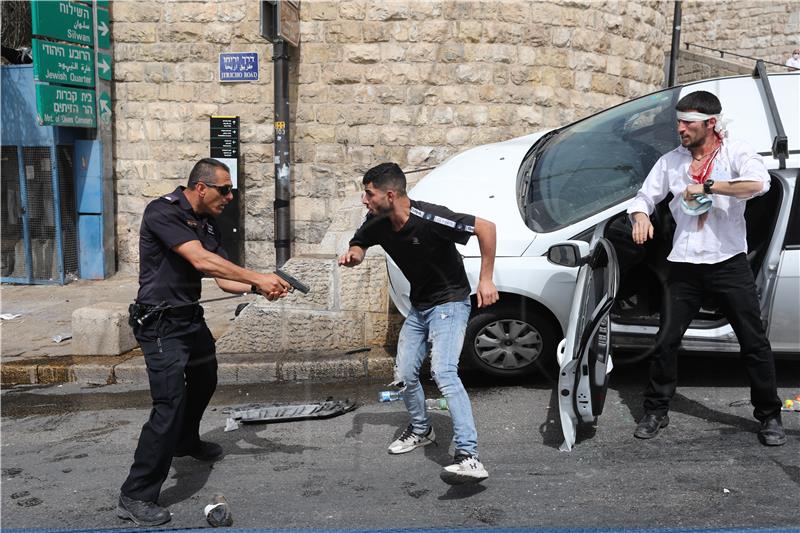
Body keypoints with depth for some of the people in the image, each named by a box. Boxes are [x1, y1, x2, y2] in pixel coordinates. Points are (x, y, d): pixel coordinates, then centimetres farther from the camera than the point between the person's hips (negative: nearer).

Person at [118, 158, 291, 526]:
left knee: (204, 382, 26)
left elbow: (223, 279, 6)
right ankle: (135, 496, -3)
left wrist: (258, 289, -12)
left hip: (190, 317, 9)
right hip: (161, 323, -9)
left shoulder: (208, 224, 7)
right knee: (170, 405, -14)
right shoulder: (164, 212, -19)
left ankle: (186, 442, 53)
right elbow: (201, 260, -31)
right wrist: (257, 278, -29)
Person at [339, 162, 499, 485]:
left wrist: (486, 279, -25)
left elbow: (485, 227, -25)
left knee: (443, 372, -25)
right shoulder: (378, 224, -7)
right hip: (419, 306, 8)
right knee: (404, 375, 12)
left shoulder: (429, 219, -28)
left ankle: (469, 457, -29)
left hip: (449, 303, -8)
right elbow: (358, 244, 13)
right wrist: (353, 255, -13)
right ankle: (421, 430, 39)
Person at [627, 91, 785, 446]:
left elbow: (759, 183, -24)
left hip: (729, 263, -2)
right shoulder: (671, 161, 7)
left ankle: (769, 416, 22)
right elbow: (644, 197, 12)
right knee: (665, 342, 4)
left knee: (754, 343, 5)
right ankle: (656, 412, 19)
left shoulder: (735, 153, -4)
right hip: (684, 266, 3)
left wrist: (706, 186, -21)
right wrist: (640, 216, -11)